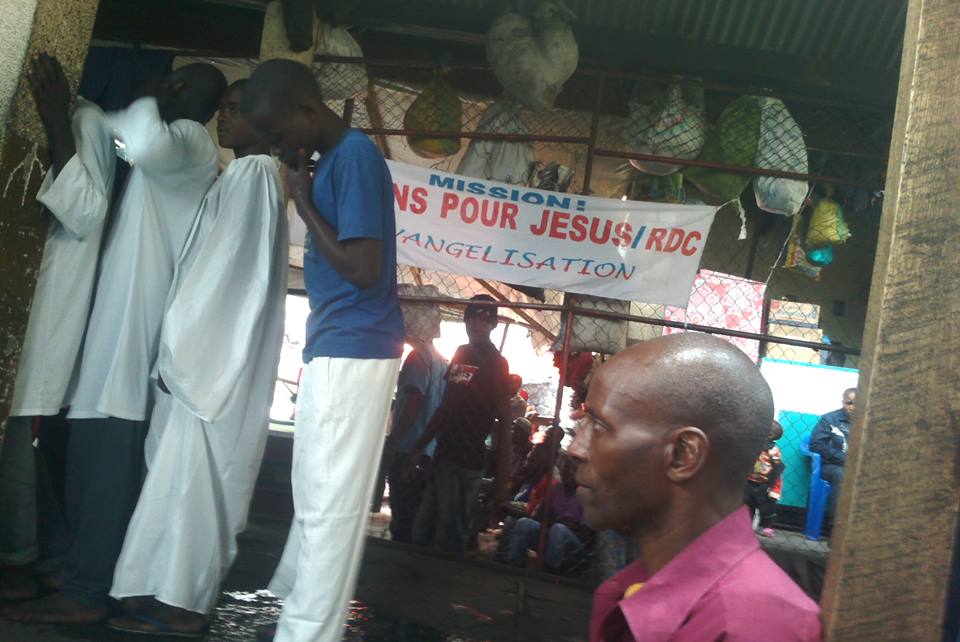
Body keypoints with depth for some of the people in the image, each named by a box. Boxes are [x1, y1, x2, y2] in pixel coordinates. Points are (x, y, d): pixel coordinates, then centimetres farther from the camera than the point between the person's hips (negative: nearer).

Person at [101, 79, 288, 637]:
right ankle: (181, 594, 16)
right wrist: (181, 346, 15)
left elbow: (220, 268, -15)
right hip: (217, 354, 9)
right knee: (193, 474, 10)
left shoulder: (250, 173, -9)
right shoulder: (251, 175, 20)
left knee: (189, 471, -7)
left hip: (214, 354, -9)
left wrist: (178, 345, -13)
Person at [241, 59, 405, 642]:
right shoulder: (335, 158, 15)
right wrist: (305, 193, 9)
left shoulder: (355, 156, -14)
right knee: (315, 492, 21)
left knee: (330, 501, -4)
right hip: (335, 347, 11)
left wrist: (303, 203, -11)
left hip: (352, 350, -11)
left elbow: (363, 267, -20)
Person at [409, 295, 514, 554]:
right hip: (443, 454, 7)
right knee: (421, 532, 12)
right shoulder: (461, 354, 13)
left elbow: (504, 423, -9)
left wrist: (501, 479, -13)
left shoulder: (496, 364, -7)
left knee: (448, 539, -2)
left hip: (467, 462, -7)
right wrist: (419, 447, 19)